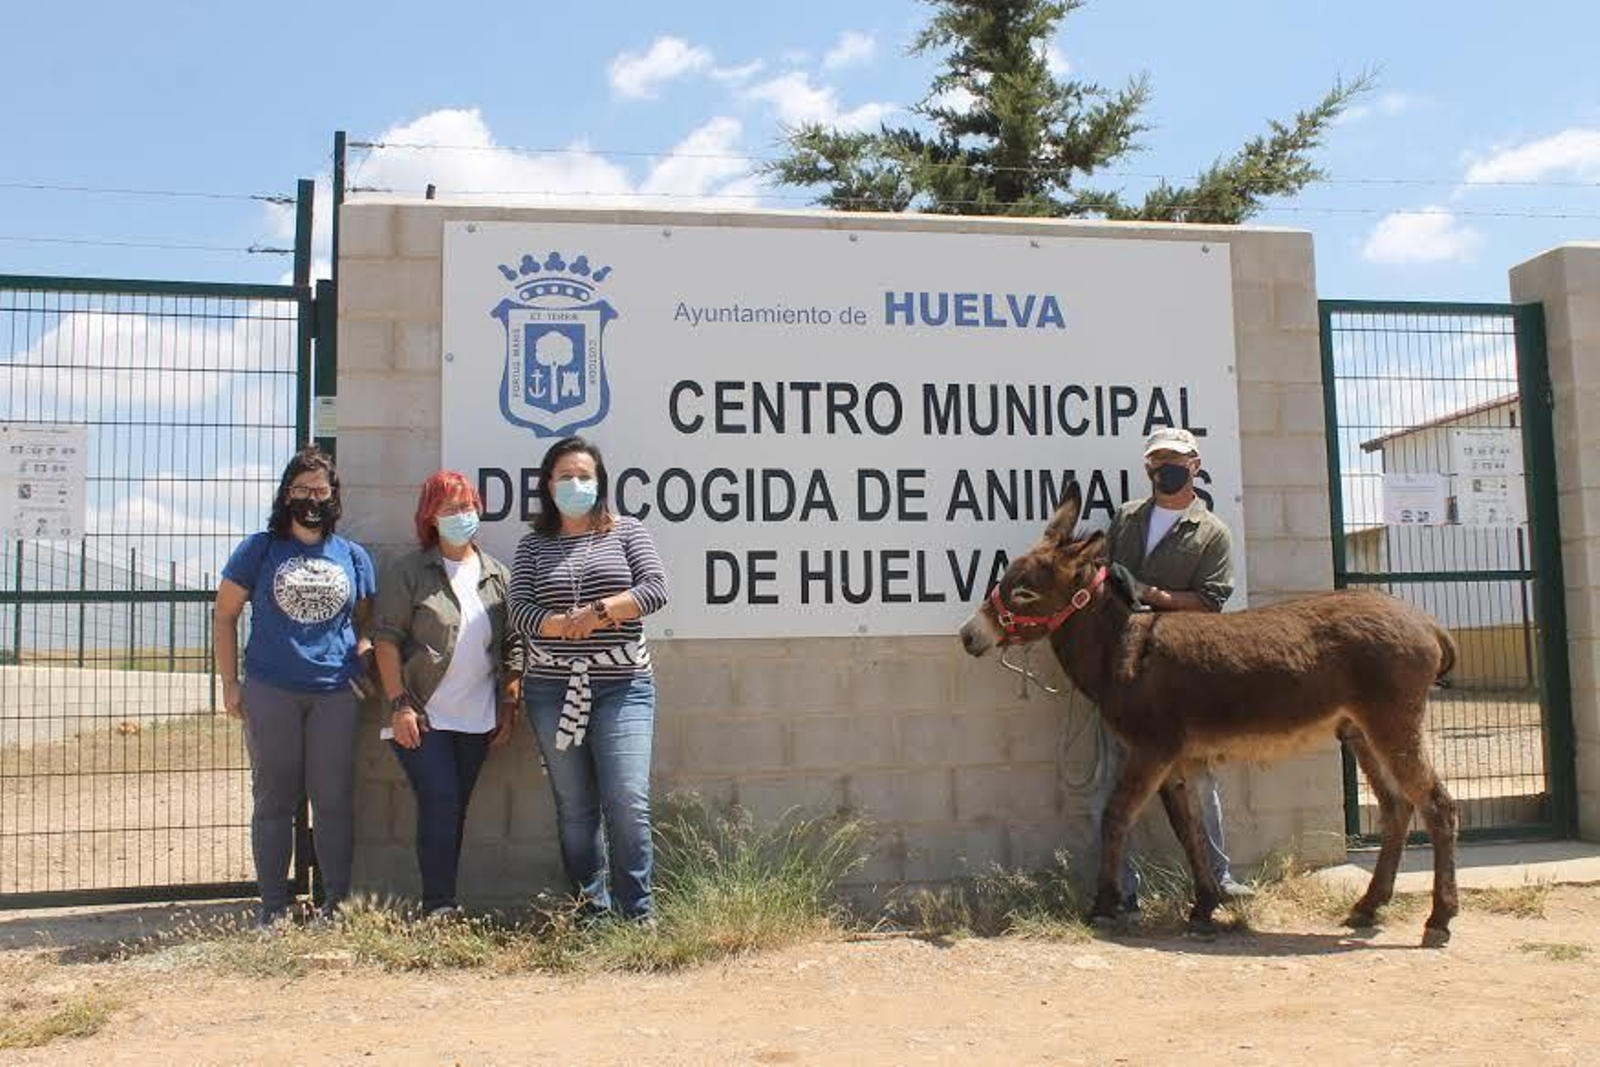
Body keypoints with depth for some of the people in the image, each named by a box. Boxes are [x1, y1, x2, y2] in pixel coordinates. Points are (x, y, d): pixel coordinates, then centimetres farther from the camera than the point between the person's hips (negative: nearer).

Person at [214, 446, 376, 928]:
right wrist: (229, 684, 1)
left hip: (336, 694, 1)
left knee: (333, 801, 4)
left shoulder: (353, 556, 10)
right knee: (274, 801, 7)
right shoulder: (260, 549, 4)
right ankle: (273, 905, 16)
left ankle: (337, 903, 14)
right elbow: (225, 615, 7)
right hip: (270, 693, -1)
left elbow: (365, 622, 17)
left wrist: (360, 663, -2)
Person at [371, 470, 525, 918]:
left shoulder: (497, 574, 9)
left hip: (478, 720, 4)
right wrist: (399, 704, -13)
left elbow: (513, 645, 11)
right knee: (439, 803, -9)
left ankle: (442, 904, 17)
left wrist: (510, 705, 5)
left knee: (455, 809, 9)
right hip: (423, 717, -4)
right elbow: (386, 639, -6)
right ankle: (439, 907, -2)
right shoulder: (407, 571, -2)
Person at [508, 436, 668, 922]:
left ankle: (637, 914, 0)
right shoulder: (533, 545, 11)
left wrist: (597, 612, -14)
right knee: (574, 808, 6)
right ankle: (592, 913, 16)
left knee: (628, 801, -11)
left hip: (622, 685, -2)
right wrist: (567, 625, -17)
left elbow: (655, 588, -4)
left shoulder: (626, 531, 8)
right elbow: (520, 610, -1)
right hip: (553, 688, 2)